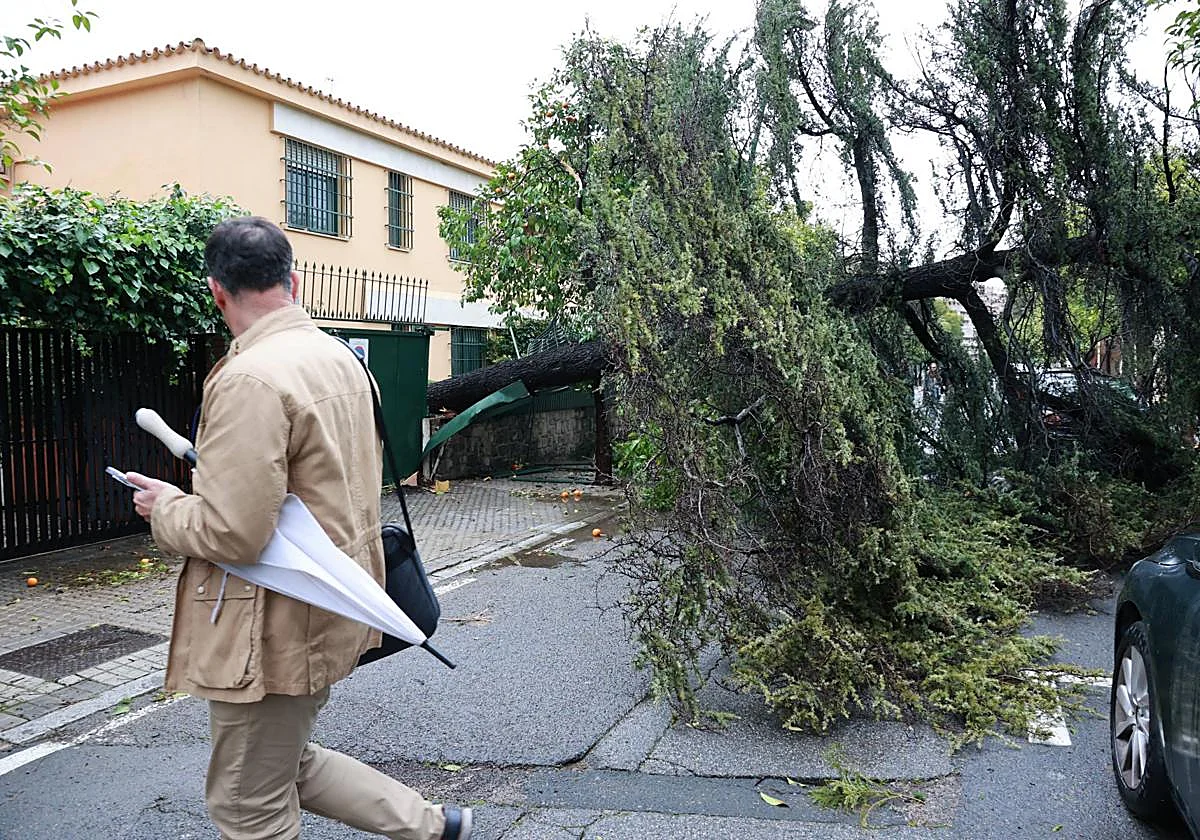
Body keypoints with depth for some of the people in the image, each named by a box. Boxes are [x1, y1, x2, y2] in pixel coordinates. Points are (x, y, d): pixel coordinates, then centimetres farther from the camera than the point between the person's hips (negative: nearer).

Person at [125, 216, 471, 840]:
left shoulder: (247, 379, -23)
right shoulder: (341, 357, 5)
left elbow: (233, 534, -26)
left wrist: (165, 506, -7)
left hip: (276, 631, -9)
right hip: (334, 607, 9)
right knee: (287, 763, 27)